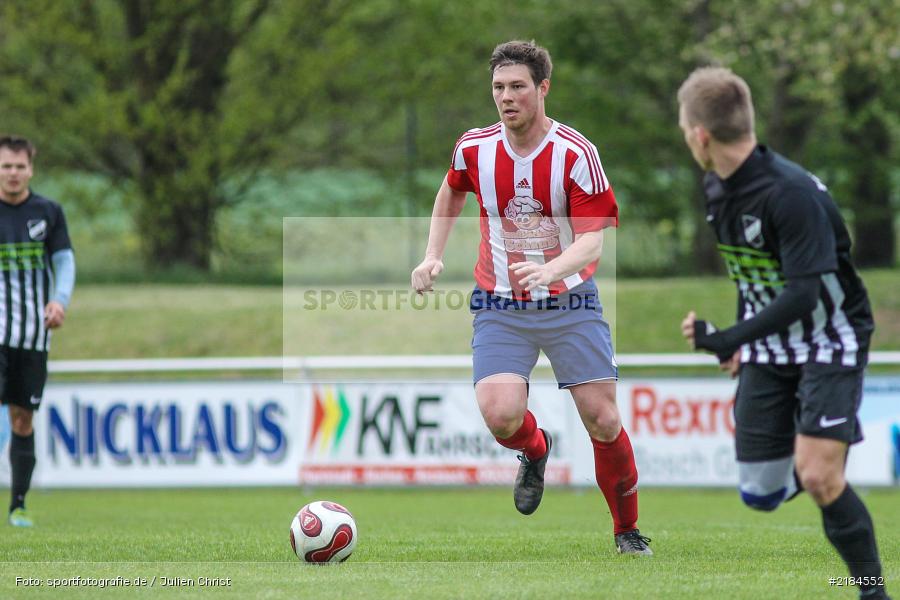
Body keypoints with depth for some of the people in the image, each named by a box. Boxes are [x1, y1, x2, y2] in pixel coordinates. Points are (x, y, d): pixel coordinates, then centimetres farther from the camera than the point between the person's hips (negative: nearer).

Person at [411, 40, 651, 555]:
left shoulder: (576, 153, -14)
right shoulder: (475, 148, -3)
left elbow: (591, 242, -18)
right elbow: (451, 194, 21)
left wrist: (548, 270, -37)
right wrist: (434, 256, 11)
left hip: (569, 303, -2)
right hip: (500, 308, 2)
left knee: (603, 420, -6)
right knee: (500, 416, -20)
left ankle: (628, 530, 18)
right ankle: (535, 450, 18)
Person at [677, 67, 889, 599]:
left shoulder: (791, 192, -26)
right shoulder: (717, 188, 1)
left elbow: (803, 293, -31)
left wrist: (729, 340, -35)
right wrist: (744, 343, 21)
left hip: (830, 342, -7)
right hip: (770, 349, 7)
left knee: (819, 478, -21)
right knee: (761, 494, 2)